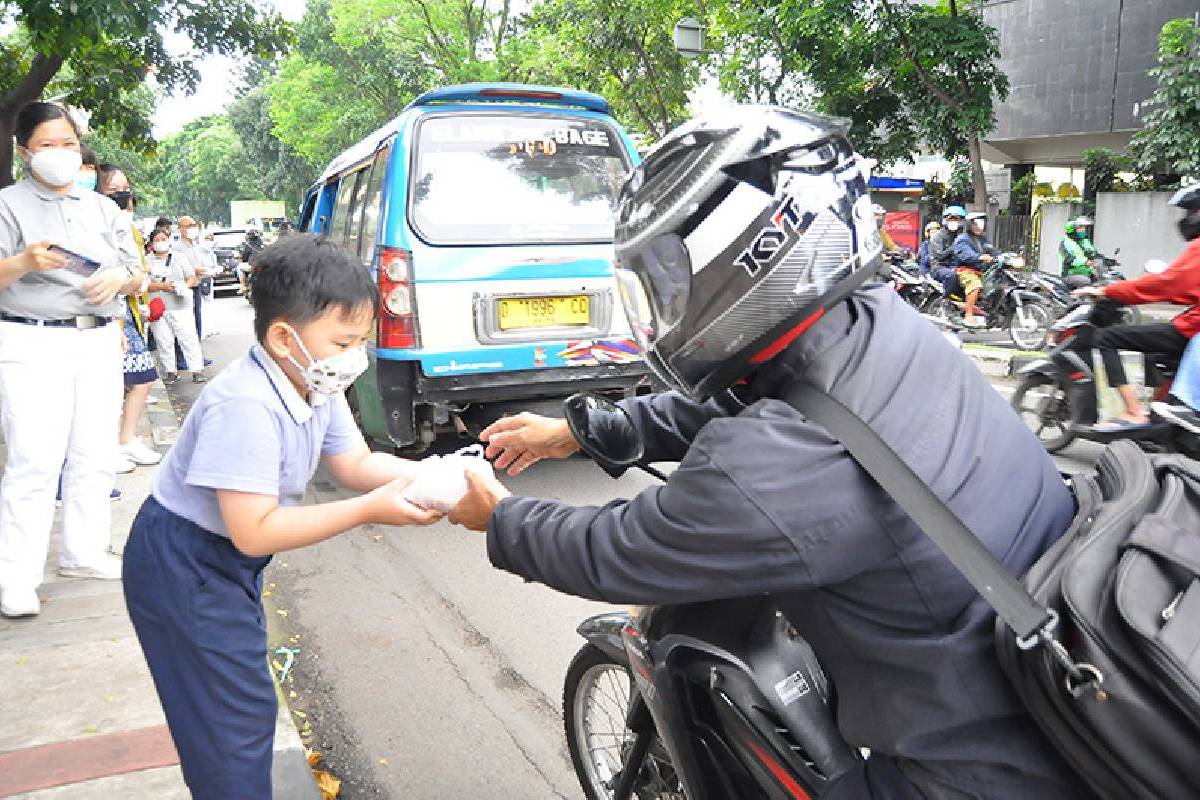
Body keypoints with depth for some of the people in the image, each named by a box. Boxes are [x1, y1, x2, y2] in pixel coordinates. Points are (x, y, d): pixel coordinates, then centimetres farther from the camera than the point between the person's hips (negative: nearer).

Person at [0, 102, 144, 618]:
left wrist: (118, 277, -4)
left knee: (94, 456, 8)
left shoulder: (102, 208, 17)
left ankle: (83, 552, 21)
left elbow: (136, 277, 18)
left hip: (98, 342, 5)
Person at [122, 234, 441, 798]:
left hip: (229, 561, 9)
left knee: (244, 702, 20)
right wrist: (371, 510, -34)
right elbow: (255, 531, -33)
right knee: (238, 714, -3)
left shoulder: (316, 384, -5)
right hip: (183, 570, -9)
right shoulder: (246, 406, -33)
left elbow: (356, 464, -1)